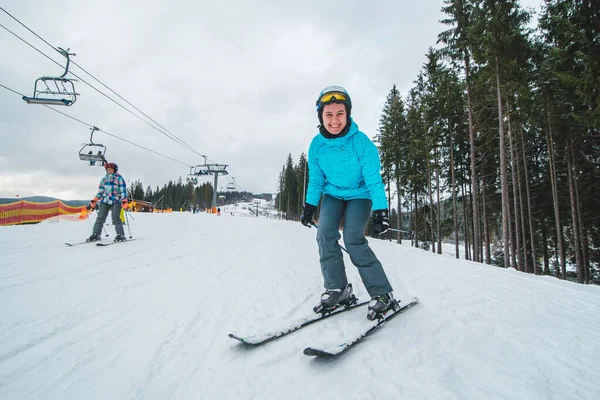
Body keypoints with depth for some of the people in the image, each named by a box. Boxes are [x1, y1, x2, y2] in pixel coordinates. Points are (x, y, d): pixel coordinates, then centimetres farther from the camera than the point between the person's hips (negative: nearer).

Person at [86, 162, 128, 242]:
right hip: (105, 201, 5)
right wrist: (94, 201, 12)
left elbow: (123, 190, -2)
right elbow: (100, 192, 20)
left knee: (115, 218, -14)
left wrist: (124, 201, -14)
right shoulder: (104, 179, 17)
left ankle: (121, 235, -9)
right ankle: (95, 234, 6)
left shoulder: (119, 178, 3)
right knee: (100, 218, -2)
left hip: (116, 201, -4)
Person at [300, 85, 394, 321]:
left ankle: (382, 294, -8)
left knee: (353, 240, -21)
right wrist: (309, 206, -1)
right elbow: (315, 178, 0)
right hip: (333, 194, 4)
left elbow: (374, 180, -23)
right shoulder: (317, 144, -12)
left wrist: (381, 211, -29)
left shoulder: (361, 142, -24)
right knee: (325, 235, -15)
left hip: (360, 194, -4)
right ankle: (337, 289, -1)